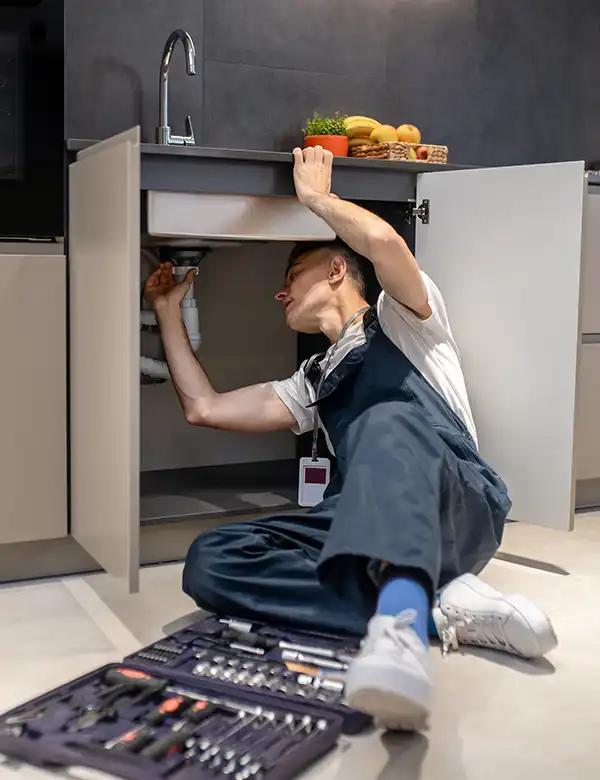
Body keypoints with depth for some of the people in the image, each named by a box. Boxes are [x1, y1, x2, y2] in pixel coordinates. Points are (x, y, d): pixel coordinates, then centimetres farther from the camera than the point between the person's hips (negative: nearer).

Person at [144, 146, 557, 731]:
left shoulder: (400, 319, 15)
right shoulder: (312, 382, 33)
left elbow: (382, 241, -9)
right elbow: (205, 408, 28)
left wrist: (314, 195, 10)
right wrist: (169, 313, 34)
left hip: (462, 509, -5)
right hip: (372, 528, 6)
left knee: (388, 421, -39)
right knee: (210, 562, -19)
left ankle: (403, 621, -61)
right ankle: (439, 606, -28)